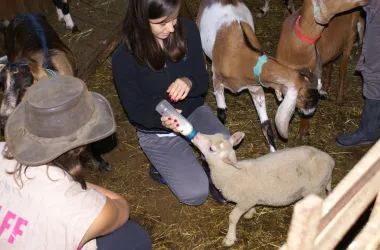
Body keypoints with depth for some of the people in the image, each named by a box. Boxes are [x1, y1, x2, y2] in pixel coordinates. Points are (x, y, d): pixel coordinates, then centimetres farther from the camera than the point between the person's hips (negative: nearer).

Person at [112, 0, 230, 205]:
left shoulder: (188, 30, -15)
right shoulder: (124, 58, -23)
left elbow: (203, 81, -8)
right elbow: (134, 111, -14)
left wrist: (189, 83, -33)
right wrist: (161, 119, -37)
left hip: (193, 111, 3)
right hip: (156, 130, -3)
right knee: (195, 194, -14)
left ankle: (210, 169, 10)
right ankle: (163, 164, 17)